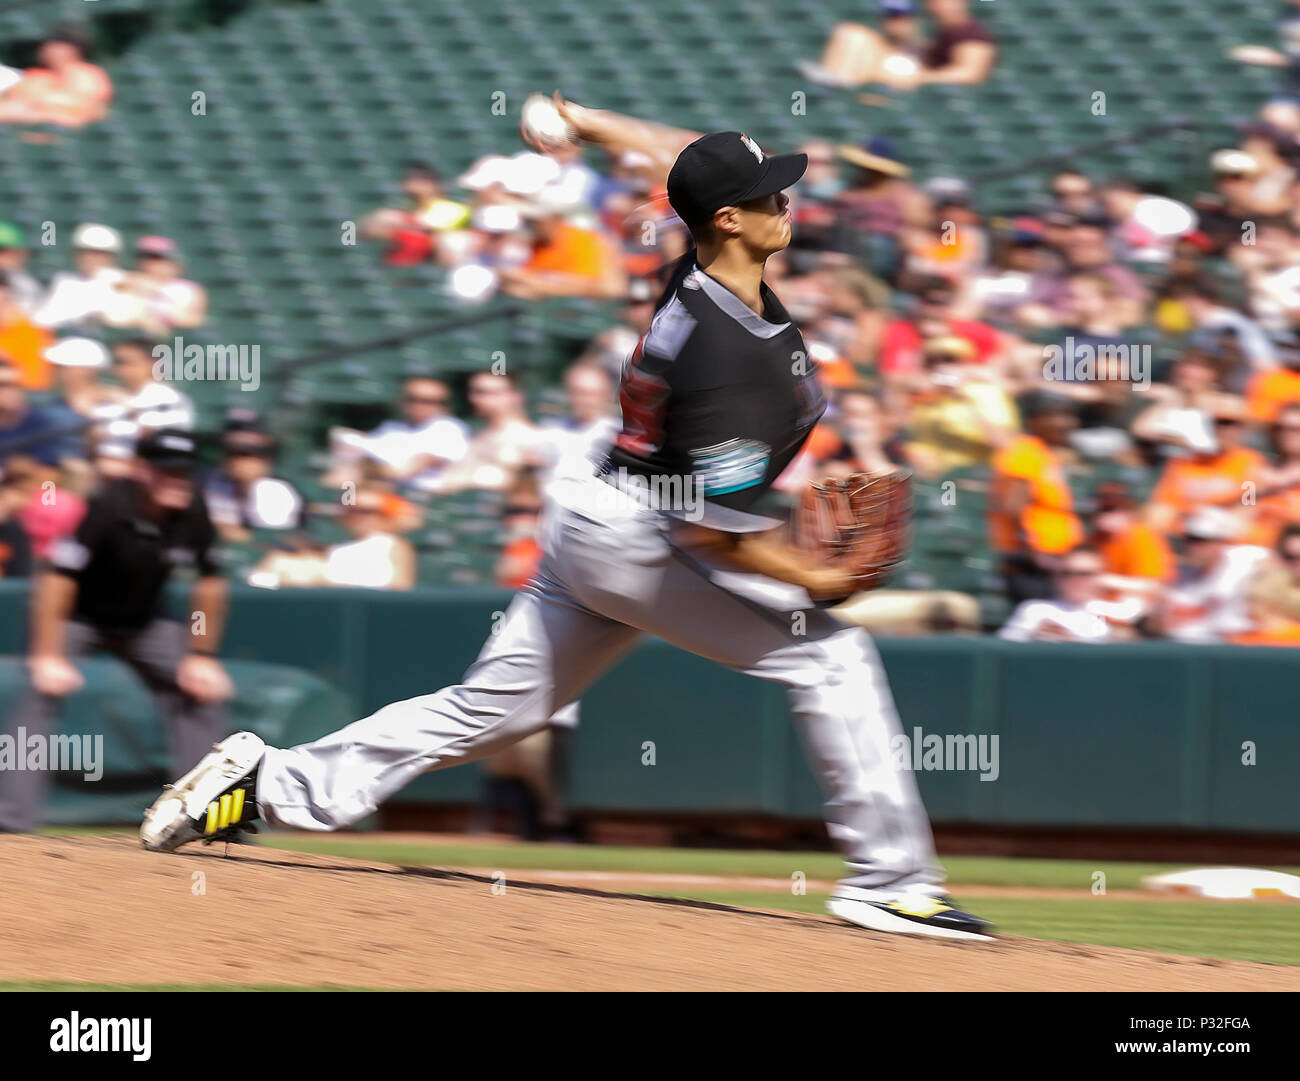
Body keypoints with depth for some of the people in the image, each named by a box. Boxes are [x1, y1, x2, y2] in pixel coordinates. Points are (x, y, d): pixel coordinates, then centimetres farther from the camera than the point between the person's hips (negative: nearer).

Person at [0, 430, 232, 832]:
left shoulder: (191, 513, -17)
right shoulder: (110, 508, -31)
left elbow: (209, 583, -2)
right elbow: (58, 577, -30)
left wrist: (201, 656, -2)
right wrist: (47, 657, -33)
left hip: (144, 623, 5)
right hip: (79, 618, -5)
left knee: (202, 693, -2)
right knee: (41, 694, -24)